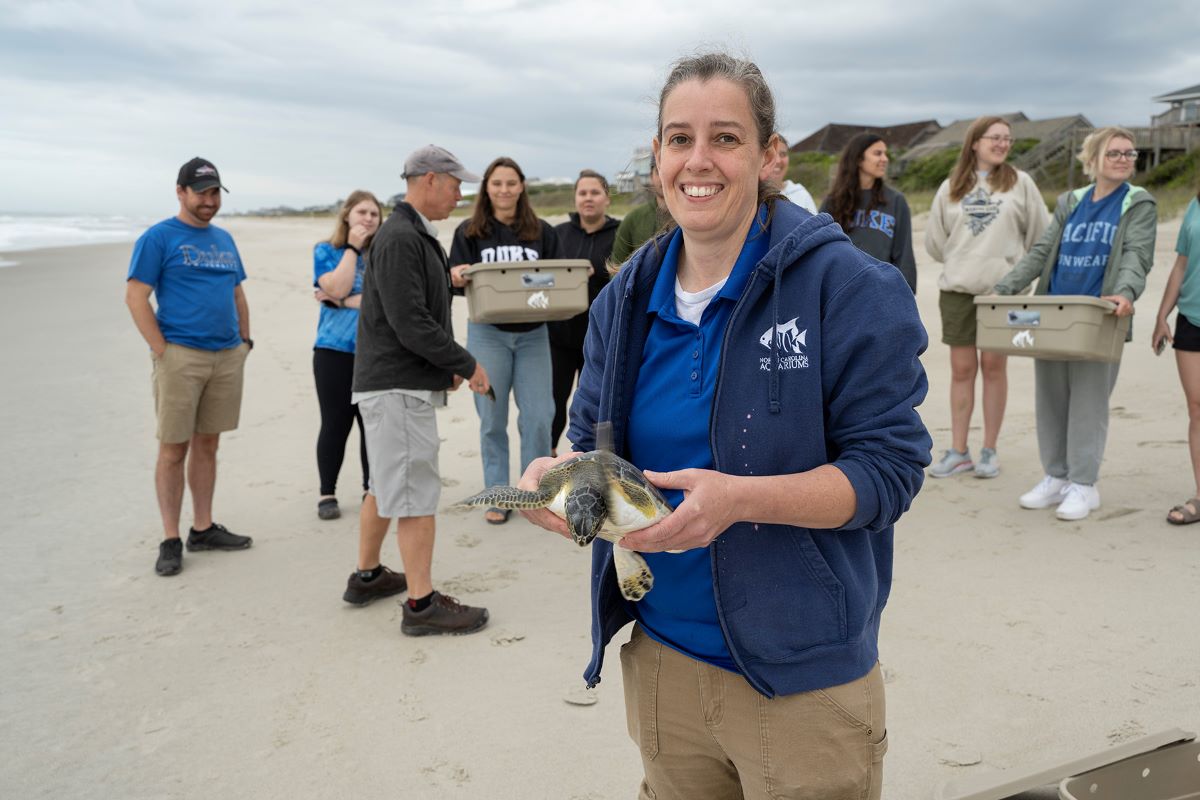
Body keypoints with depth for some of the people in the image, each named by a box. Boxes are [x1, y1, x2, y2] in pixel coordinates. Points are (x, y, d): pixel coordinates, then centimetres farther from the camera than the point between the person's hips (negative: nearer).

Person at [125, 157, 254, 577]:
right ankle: (170, 540, 6)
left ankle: (203, 528, 21)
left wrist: (246, 340, 12)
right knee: (173, 449, -1)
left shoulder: (224, 239, 16)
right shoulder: (158, 238, -3)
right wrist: (162, 351, -13)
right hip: (181, 357, -6)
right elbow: (135, 297, -8)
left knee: (207, 444, 12)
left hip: (227, 357, 6)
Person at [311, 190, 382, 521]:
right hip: (334, 351, -2)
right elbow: (337, 288, -13)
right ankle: (327, 494, 13)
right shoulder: (326, 251, 5)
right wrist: (352, 247, -8)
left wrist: (344, 301, -12)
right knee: (335, 424, 1)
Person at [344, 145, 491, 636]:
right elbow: (410, 324, -23)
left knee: (386, 485, 19)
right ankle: (422, 604, 2)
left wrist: (449, 366, 13)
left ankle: (367, 577, 33)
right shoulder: (401, 239, -17)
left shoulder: (414, 236, 17)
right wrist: (466, 364, -14)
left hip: (391, 380, 11)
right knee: (416, 492, -6)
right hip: (399, 386, -11)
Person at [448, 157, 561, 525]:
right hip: (487, 333, -1)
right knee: (492, 420, 4)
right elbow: (455, 280, 2)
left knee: (538, 417, -1)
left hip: (533, 334, 1)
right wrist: (456, 277, -20)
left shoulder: (542, 232, 7)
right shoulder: (469, 232, 4)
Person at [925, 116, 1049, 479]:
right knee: (962, 368, 4)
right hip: (957, 289, 1)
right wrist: (960, 262, 11)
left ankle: (989, 451, 11)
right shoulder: (951, 187, 8)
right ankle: (958, 452, 10)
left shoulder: (1020, 183, 3)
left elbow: (1040, 234, 7)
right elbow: (934, 238, 13)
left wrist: (1018, 265, 8)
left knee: (994, 365, 2)